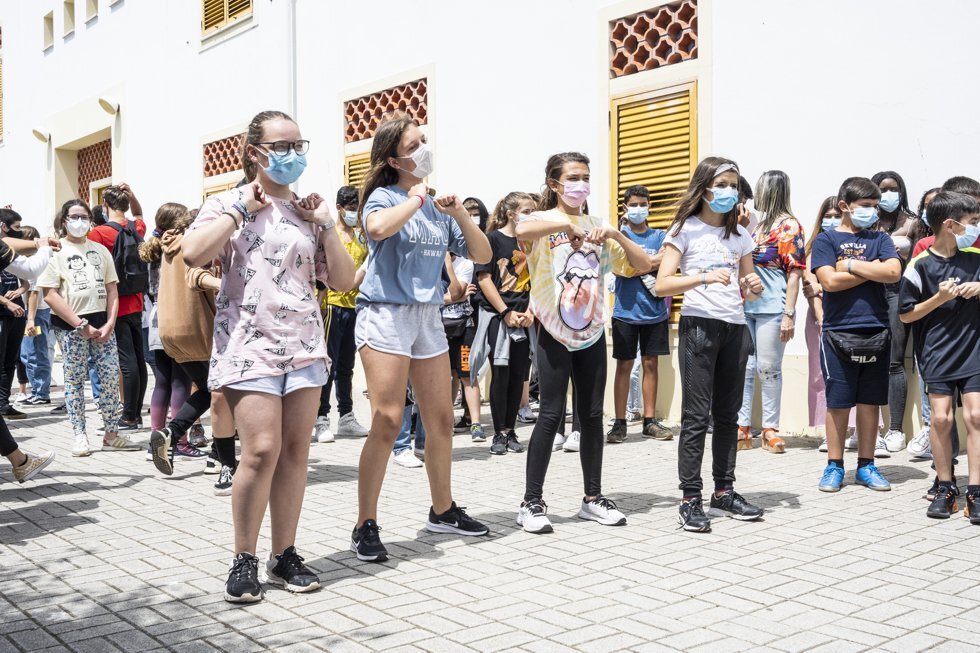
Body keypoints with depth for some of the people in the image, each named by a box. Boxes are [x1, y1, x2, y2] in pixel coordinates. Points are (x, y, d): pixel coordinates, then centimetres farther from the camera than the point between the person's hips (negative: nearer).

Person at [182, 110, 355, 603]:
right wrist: (241, 207, -9)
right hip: (249, 344, -4)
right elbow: (192, 254, -17)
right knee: (262, 449, -13)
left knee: (295, 450, 2)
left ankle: (284, 555, 14)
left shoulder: (310, 211, 15)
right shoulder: (228, 204, 3)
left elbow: (343, 282, 10)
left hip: (304, 345, 5)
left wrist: (325, 224, 2)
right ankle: (244, 559, 3)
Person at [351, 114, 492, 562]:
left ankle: (442, 510, 27)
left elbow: (481, 255, 9)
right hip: (386, 313, -6)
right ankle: (365, 526, 0)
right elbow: (377, 227, -30)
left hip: (428, 317, 7)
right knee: (387, 422, -10)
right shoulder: (383, 196, -5)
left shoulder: (438, 205, 12)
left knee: (441, 420, 11)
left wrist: (459, 213, -6)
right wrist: (416, 198, -14)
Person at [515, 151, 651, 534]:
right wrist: (567, 223, -30)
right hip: (554, 332, -5)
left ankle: (593, 498, 19)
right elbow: (521, 230, -30)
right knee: (551, 414, -6)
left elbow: (642, 265, 6)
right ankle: (532, 502, 3)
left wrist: (616, 235, -7)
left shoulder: (598, 226, 13)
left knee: (592, 414, 8)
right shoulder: (542, 221, -3)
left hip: (592, 331, 5)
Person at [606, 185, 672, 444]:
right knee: (624, 365, 1)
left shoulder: (661, 236, 10)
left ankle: (650, 420, 14)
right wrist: (652, 262, -9)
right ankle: (620, 422, 7)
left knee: (650, 363, 7)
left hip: (655, 312, 2)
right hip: (626, 312, -2)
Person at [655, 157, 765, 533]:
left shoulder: (740, 235, 16)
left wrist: (754, 288, -3)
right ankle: (690, 499, -1)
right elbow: (662, 285, -9)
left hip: (735, 327, 5)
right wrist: (704, 277, -22)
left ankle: (724, 491, 20)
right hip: (700, 324, -5)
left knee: (728, 414, 10)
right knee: (697, 415, -6)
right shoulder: (686, 230, 0)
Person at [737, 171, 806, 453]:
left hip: (772, 308, -6)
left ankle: (770, 429, 10)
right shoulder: (757, 224, 17)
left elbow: (795, 272, -9)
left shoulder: (789, 226, -3)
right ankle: (742, 429, 12)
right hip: (745, 306, 7)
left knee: (769, 369, -1)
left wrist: (789, 314, -14)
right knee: (743, 368, 6)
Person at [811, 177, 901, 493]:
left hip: (876, 333, 3)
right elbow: (829, 280, -12)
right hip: (838, 333, -3)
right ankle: (834, 466, 14)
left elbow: (893, 272, -7)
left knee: (870, 401, 9)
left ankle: (866, 466, 20)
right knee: (838, 402, 2)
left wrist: (851, 265, -8)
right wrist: (873, 269, -5)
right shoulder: (826, 239, 3)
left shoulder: (879, 238, 11)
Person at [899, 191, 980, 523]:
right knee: (941, 418, -3)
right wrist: (939, 298, -14)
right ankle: (946, 488, 11)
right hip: (937, 355, -2)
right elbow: (906, 315, -2)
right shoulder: (920, 265, -6)